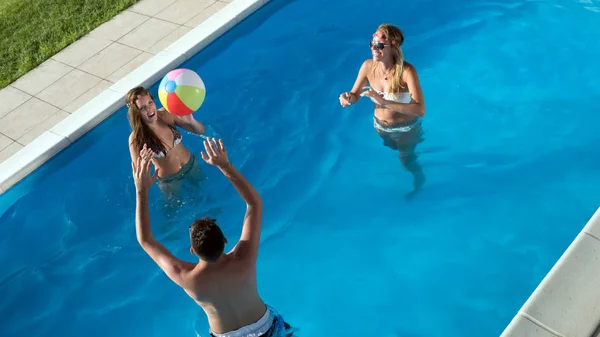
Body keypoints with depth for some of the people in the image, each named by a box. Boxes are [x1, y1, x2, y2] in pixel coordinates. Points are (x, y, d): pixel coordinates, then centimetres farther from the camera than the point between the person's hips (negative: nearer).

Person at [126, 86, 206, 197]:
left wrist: (191, 121, -39)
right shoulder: (136, 138, -31)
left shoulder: (166, 114, -24)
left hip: (191, 164, 3)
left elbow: (201, 131, -16)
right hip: (169, 180, -2)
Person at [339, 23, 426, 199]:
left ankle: (418, 180, 57)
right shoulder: (368, 66, -22)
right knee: (394, 151, 33)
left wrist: (384, 102, -51)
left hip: (406, 129, -4)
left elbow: (420, 110, -44)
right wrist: (346, 97, -32)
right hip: (380, 126, 5)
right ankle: (409, 162, 68)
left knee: (407, 160, 23)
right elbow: (354, 95, -8)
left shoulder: (406, 71, -36)